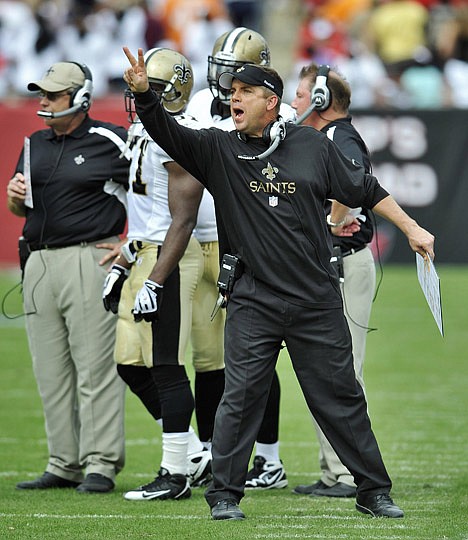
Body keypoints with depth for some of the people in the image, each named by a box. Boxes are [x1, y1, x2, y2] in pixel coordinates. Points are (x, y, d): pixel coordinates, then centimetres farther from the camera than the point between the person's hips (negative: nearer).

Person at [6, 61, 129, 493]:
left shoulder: (110, 142, -4)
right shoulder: (37, 145, 16)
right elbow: (18, 208, 22)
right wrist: (14, 195, -2)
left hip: (89, 260, -7)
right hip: (40, 263, 7)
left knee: (95, 368, -7)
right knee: (52, 373, 8)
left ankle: (101, 465, -6)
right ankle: (65, 465, 13)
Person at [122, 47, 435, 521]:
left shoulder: (312, 145, 4)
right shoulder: (219, 151, 2)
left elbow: (365, 190, 12)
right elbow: (168, 134, -12)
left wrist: (411, 228, 12)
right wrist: (143, 94, -29)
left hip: (316, 301, 1)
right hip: (253, 303, 0)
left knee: (341, 398, 7)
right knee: (240, 397, -3)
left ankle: (374, 491, 16)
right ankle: (224, 494, 7)